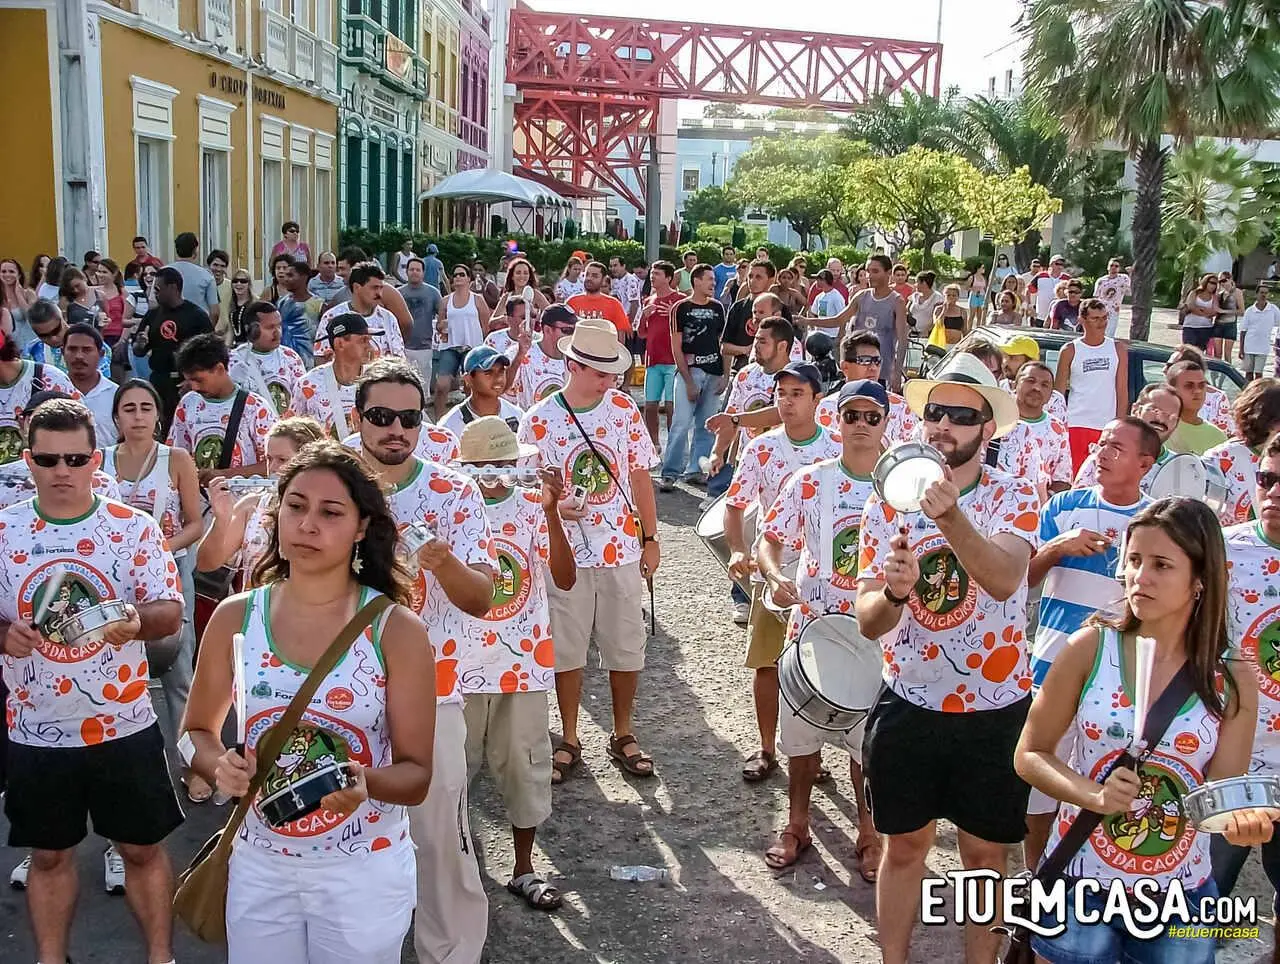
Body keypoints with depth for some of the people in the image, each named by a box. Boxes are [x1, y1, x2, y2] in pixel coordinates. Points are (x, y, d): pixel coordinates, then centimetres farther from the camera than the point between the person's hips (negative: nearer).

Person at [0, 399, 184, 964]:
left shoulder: (134, 527, -6)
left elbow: (171, 612, -8)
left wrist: (137, 619, -30)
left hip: (123, 725, -1)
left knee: (143, 848, 11)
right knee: (49, 854, 16)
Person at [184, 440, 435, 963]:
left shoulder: (396, 630, -14)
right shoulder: (235, 618, -6)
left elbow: (416, 775, -10)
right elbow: (197, 732, 7)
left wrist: (366, 783, -31)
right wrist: (221, 766, -15)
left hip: (365, 874, -2)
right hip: (259, 866, 2)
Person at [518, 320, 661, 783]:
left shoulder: (623, 408, -2)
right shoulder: (538, 420, -7)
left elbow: (640, 475, 4)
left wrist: (651, 539, 4)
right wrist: (554, 507, -23)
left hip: (621, 550, 2)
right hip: (565, 552, -1)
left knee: (626, 647, 10)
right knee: (567, 649, 10)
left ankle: (623, 735, 29)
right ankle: (569, 741, 27)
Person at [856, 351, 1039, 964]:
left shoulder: (1014, 498, -10)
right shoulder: (887, 504, -4)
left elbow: (1005, 579, -32)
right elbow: (868, 622, -9)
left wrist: (951, 516, -49)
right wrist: (893, 592, -33)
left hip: (994, 710, -1)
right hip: (908, 705, 2)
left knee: (985, 852, 13)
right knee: (904, 846, 14)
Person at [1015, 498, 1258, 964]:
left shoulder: (1234, 679, -6)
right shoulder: (1091, 647, -10)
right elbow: (1030, 754, -5)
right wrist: (1095, 796, -21)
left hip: (1178, 899, 2)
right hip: (1078, 885, -1)